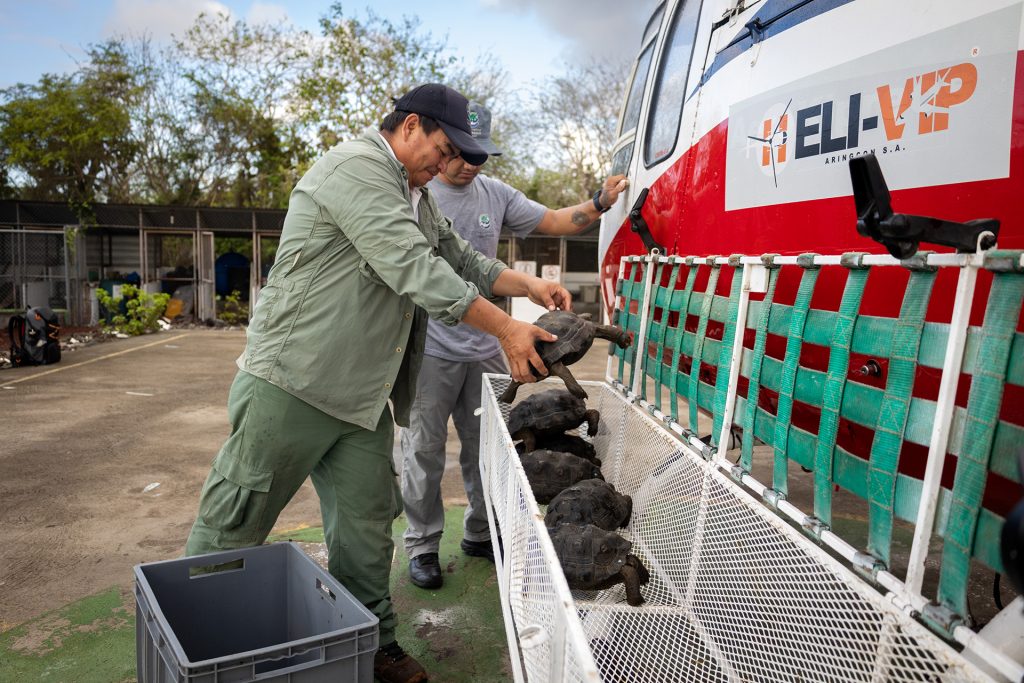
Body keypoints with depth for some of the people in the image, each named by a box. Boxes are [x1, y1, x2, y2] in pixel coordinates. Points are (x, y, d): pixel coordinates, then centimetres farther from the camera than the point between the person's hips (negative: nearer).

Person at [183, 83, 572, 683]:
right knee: (235, 525, 5)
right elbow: (414, 270, -23)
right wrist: (505, 330, -21)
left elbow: (460, 258, 24)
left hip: (364, 397, 9)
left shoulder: (418, 197, 17)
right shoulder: (356, 167, -14)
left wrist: (531, 287, 10)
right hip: (293, 383, -9)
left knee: (367, 527, 11)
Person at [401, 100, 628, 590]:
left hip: (484, 348, 5)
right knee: (425, 450, 6)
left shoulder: (495, 194, 7)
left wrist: (599, 203, -9)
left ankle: (480, 534, 33)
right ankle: (422, 545, 23)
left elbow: (555, 222, 8)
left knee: (486, 446, 15)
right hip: (430, 348, -5)